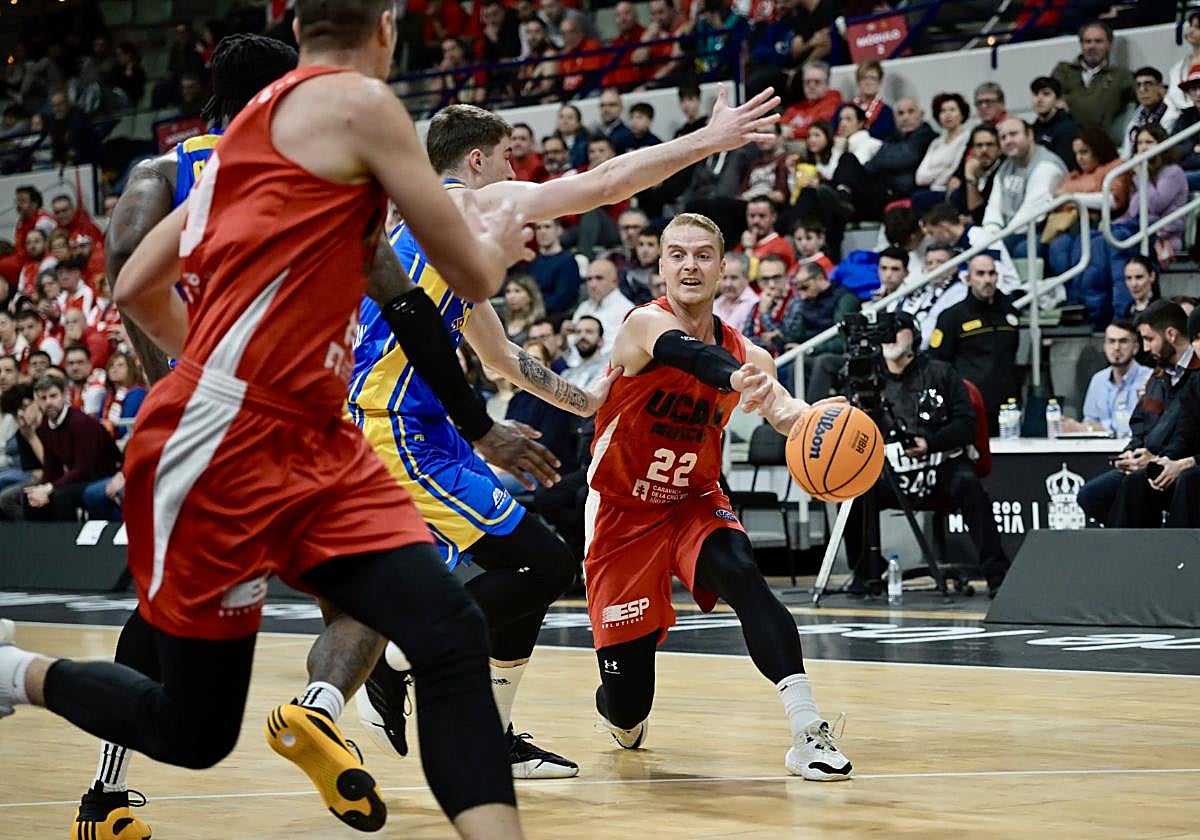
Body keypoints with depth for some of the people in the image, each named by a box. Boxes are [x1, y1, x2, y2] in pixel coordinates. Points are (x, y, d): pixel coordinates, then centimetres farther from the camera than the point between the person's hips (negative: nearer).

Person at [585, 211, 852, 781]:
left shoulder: (745, 354, -6)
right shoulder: (646, 324, -19)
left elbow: (786, 410, -24)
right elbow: (686, 352, -44)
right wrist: (736, 379, -67)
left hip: (695, 501, 3)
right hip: (624, 513, -3)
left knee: (741, 573, -33)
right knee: (627, 710, -1)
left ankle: (808, 732, -36)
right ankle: (621, 715, 39)